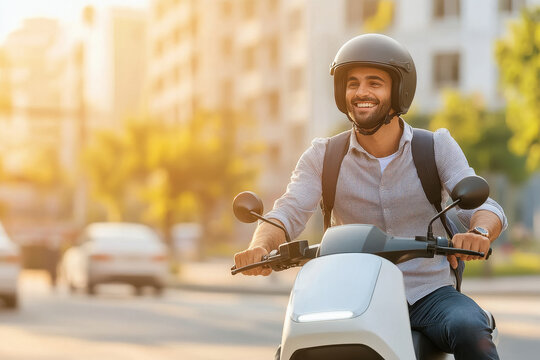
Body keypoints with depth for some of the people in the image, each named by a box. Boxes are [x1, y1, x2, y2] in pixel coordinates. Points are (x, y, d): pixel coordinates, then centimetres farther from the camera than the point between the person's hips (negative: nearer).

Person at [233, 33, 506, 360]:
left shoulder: (438, 147, 2)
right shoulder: (323, 157, 5)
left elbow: (483, 205, -8)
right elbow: (288, 213, -7)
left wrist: (479, 232, -34)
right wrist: (260, 246, -31)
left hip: (430, 293, 0)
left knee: (470, 330, -32)